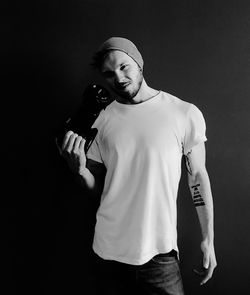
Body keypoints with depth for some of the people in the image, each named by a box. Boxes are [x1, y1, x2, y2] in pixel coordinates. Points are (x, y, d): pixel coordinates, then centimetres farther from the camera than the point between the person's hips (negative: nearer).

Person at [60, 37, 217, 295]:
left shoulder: (185, 114, -9)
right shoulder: (102, 121, -1)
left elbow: (198, 176, -1)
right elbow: (97, 187, 6)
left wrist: (208, 239, 2)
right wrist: (78, 168, -15)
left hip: (159, 250, -2)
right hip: (109, 250, 3)